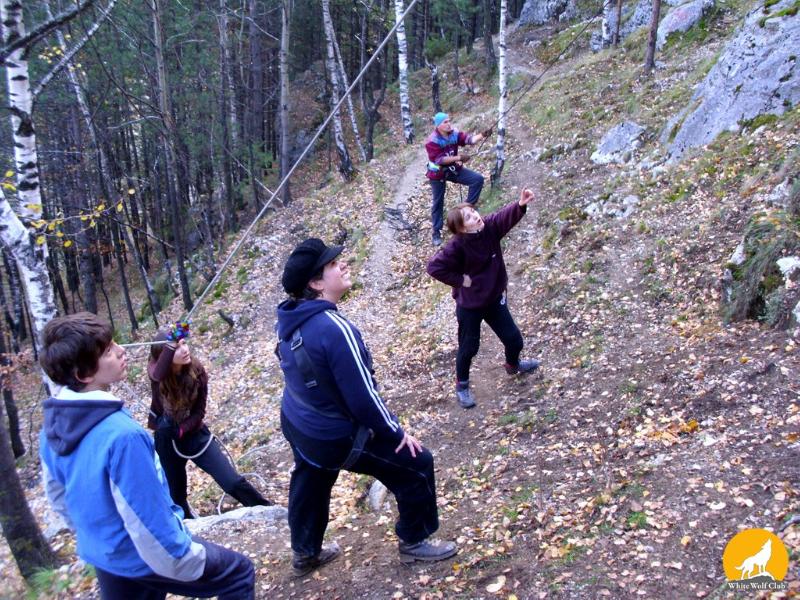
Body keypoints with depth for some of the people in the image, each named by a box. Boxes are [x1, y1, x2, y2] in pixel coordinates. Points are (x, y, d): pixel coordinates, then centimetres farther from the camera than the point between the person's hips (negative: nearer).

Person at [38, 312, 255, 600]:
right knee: (239, 573, 13)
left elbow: (57, 495, 7)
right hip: (145, 558, -7)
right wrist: (186, 564, -12)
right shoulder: (122, 434, -34)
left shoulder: (52, 425, -8)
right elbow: (148, 522, -27)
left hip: (102, 556, 8)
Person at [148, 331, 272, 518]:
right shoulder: (155, 370, -20)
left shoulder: (197, 370, -15)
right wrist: (171, 347, -58)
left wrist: (180, 430, -23)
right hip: (166, 439, -1)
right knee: (176, 493, 12)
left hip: (194, 433, 1)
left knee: (232, 481, -6)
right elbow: (158, 374, -48)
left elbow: (199, 411, -9)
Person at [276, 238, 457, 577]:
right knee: (416, 466, 7)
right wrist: (396, 431, -12)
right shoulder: (335, 329, -33)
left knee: (309, 483, 31)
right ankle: (414, 542, 27)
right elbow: (362, 396, -27)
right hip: (336, 437, -8)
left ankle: (305, 554, 54)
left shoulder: (289, 318, -7)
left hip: (297, 425, 9)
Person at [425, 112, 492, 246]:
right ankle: (436, 232, 19)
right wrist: (458, 157, -37)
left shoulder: (454, 133, -10)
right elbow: (439, 159, -30)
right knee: (438, 202, 6)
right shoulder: (432, 141, -24)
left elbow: (469, 139, -23)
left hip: (453, 169, 5)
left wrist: (482, 135, -41)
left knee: (478, 179, -9)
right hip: (438, 174, -5)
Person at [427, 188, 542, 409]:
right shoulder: (457, 246, -26)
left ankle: (513, 365, 51)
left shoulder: (490, 227, -13)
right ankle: (462, 386, 36)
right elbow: (434, 267, -27)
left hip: (495, 298, 5)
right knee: (469, 348, 11)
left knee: (514, 339, 17)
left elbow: (506, 216, -25)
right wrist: (460, 280, -20)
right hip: (469, 305, -5)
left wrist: (520, 205, -46)